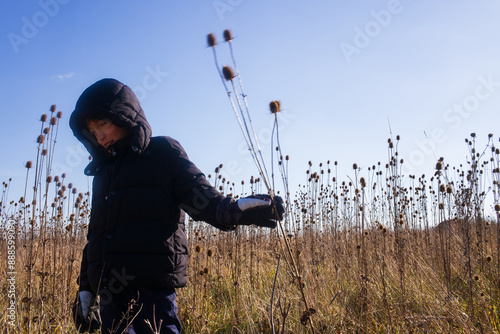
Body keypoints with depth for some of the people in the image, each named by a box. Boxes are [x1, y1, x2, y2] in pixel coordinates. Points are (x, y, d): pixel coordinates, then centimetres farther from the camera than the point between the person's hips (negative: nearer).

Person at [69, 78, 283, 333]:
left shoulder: (163, 152, 4)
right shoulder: (103, 171, 22)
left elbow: (199, 194, -7)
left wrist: (233, 209, -29)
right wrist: (85, 288, 23)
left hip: (153, 287, -6)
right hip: (109, 291, 7)